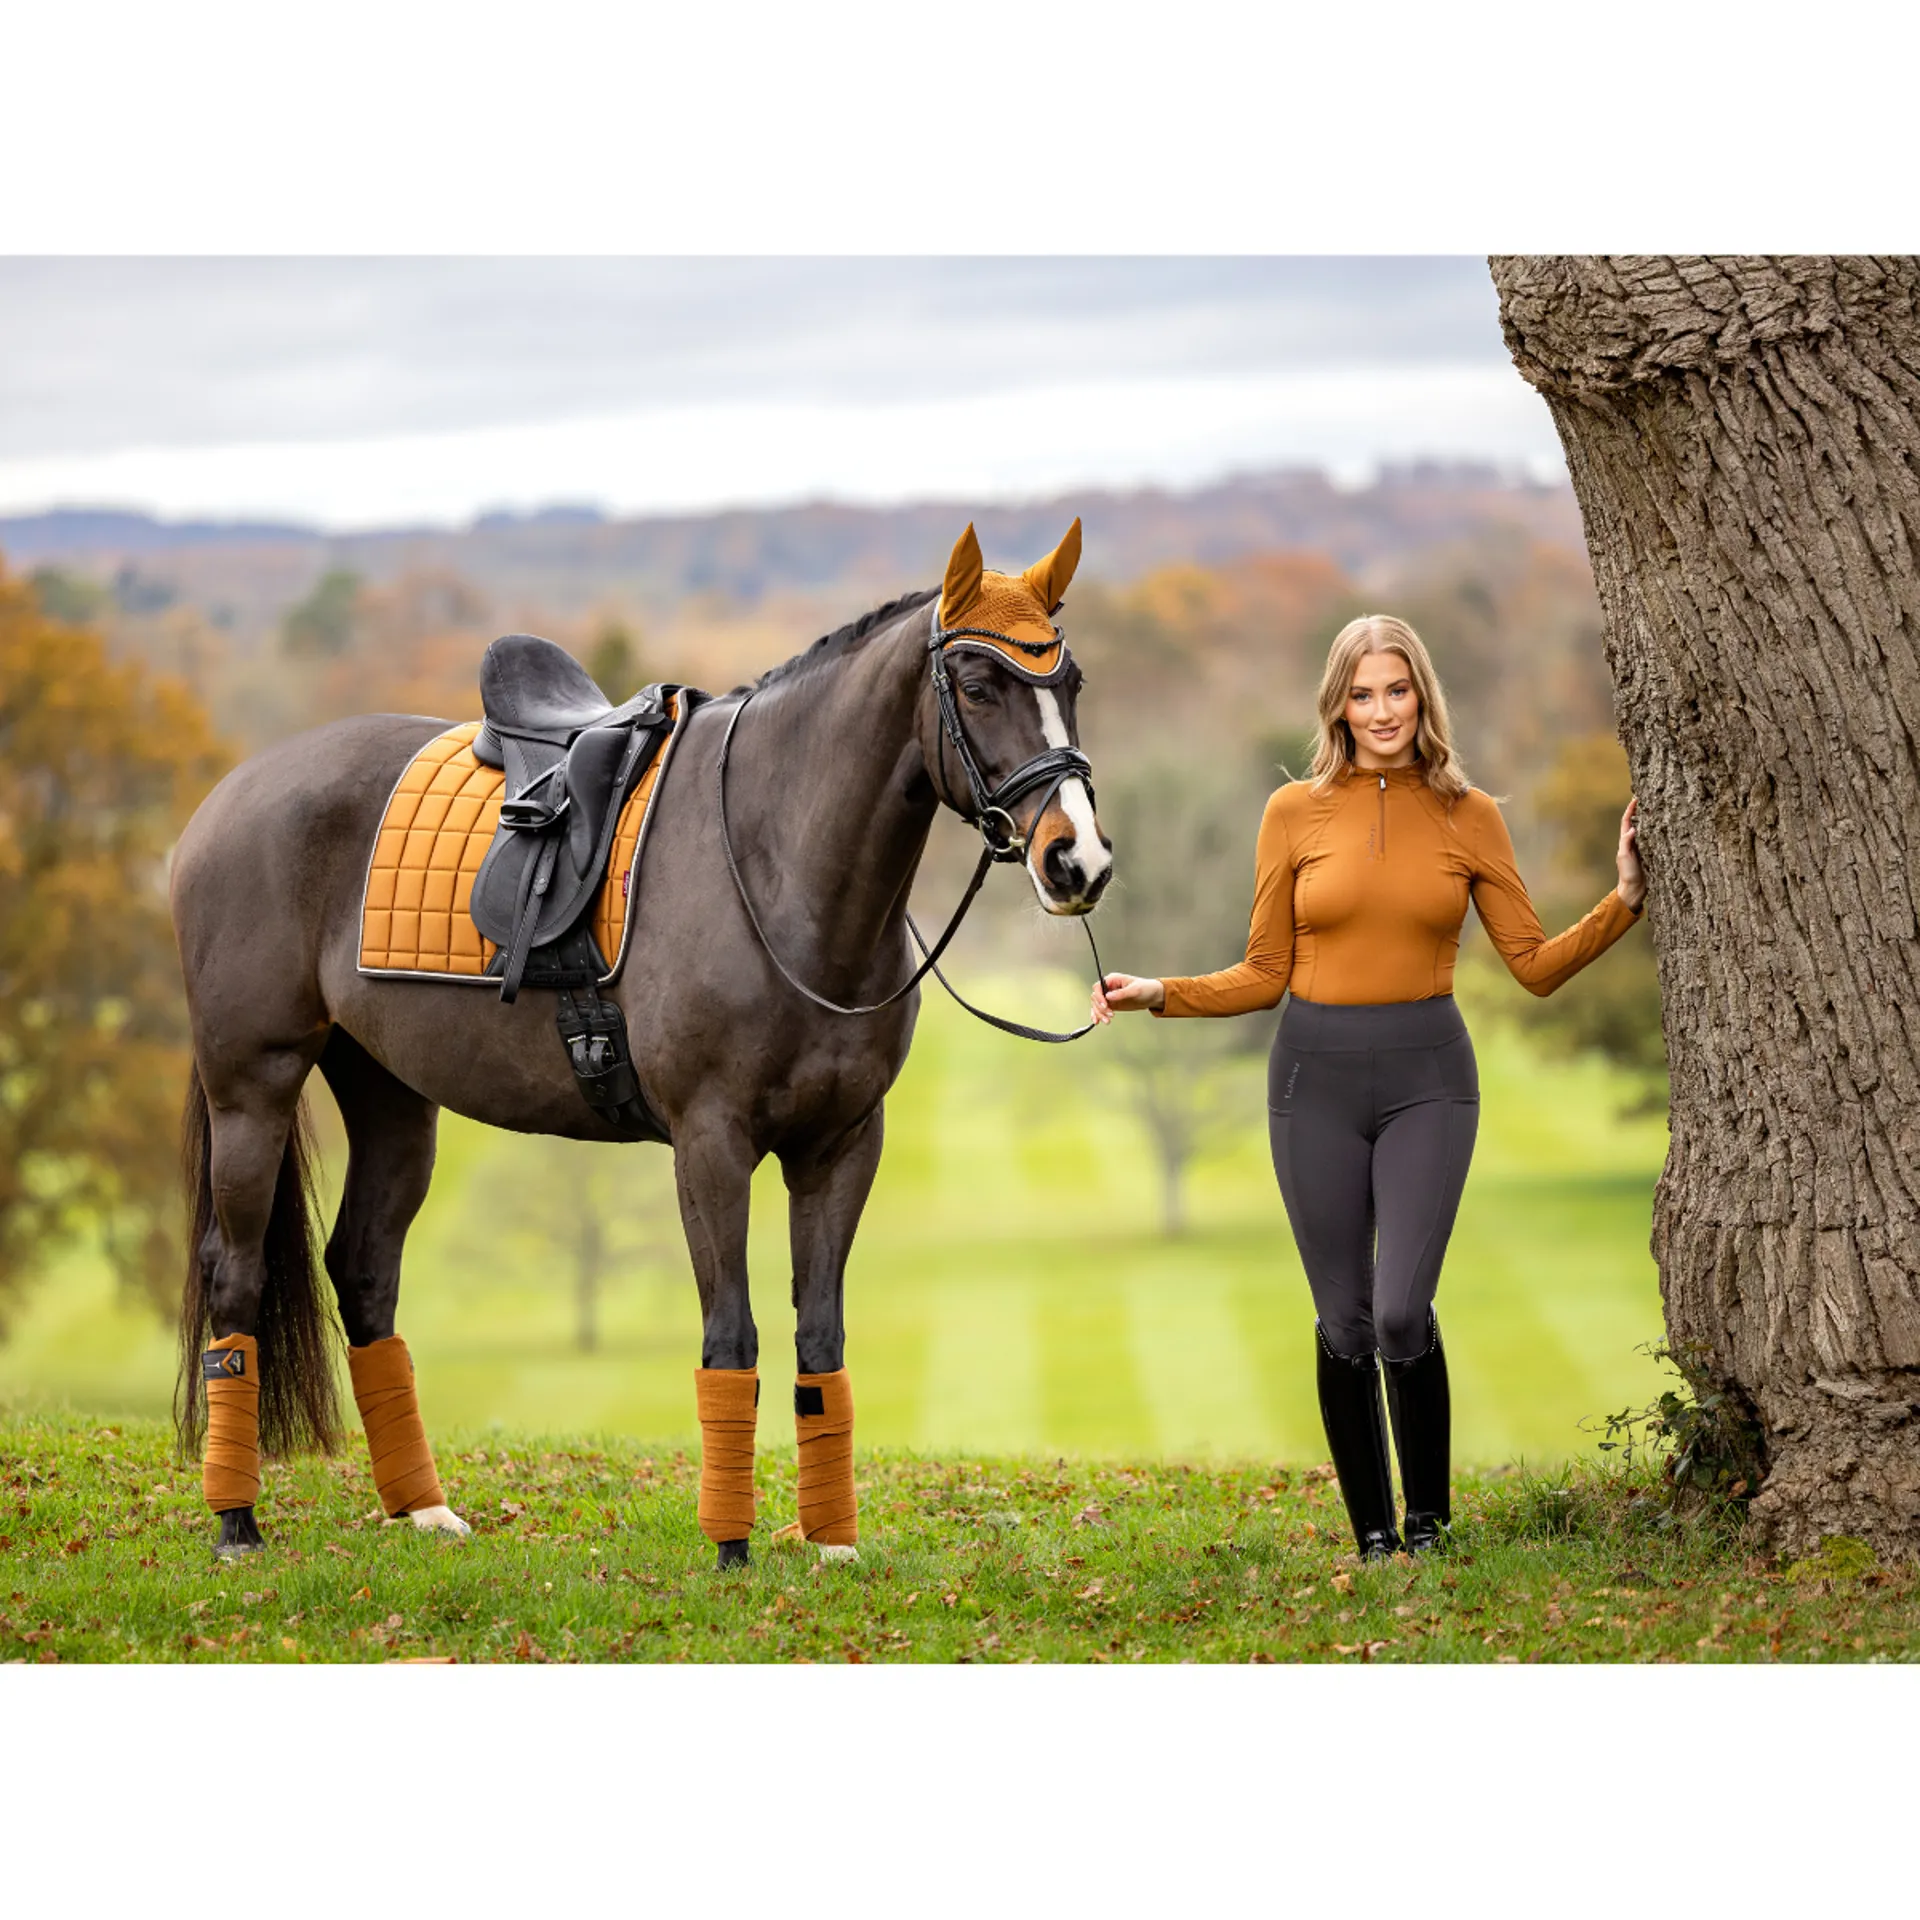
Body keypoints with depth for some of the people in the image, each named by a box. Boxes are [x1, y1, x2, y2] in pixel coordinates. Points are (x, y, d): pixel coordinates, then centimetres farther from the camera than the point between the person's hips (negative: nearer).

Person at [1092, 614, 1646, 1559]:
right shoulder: (1295, 812, 2)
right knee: (1344, 1322, 3)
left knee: (1401, 1314, -14)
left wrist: (1624, 900, -7)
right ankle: (1373, 1537, 16)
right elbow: (1265, 975, 8)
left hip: (1427, 1073, -1)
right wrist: (1158, 994, -3)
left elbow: (1535, 966, 4)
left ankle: (1429, 1518, 7)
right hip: (1317, 1072, 1)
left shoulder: (1469, 817, 3)